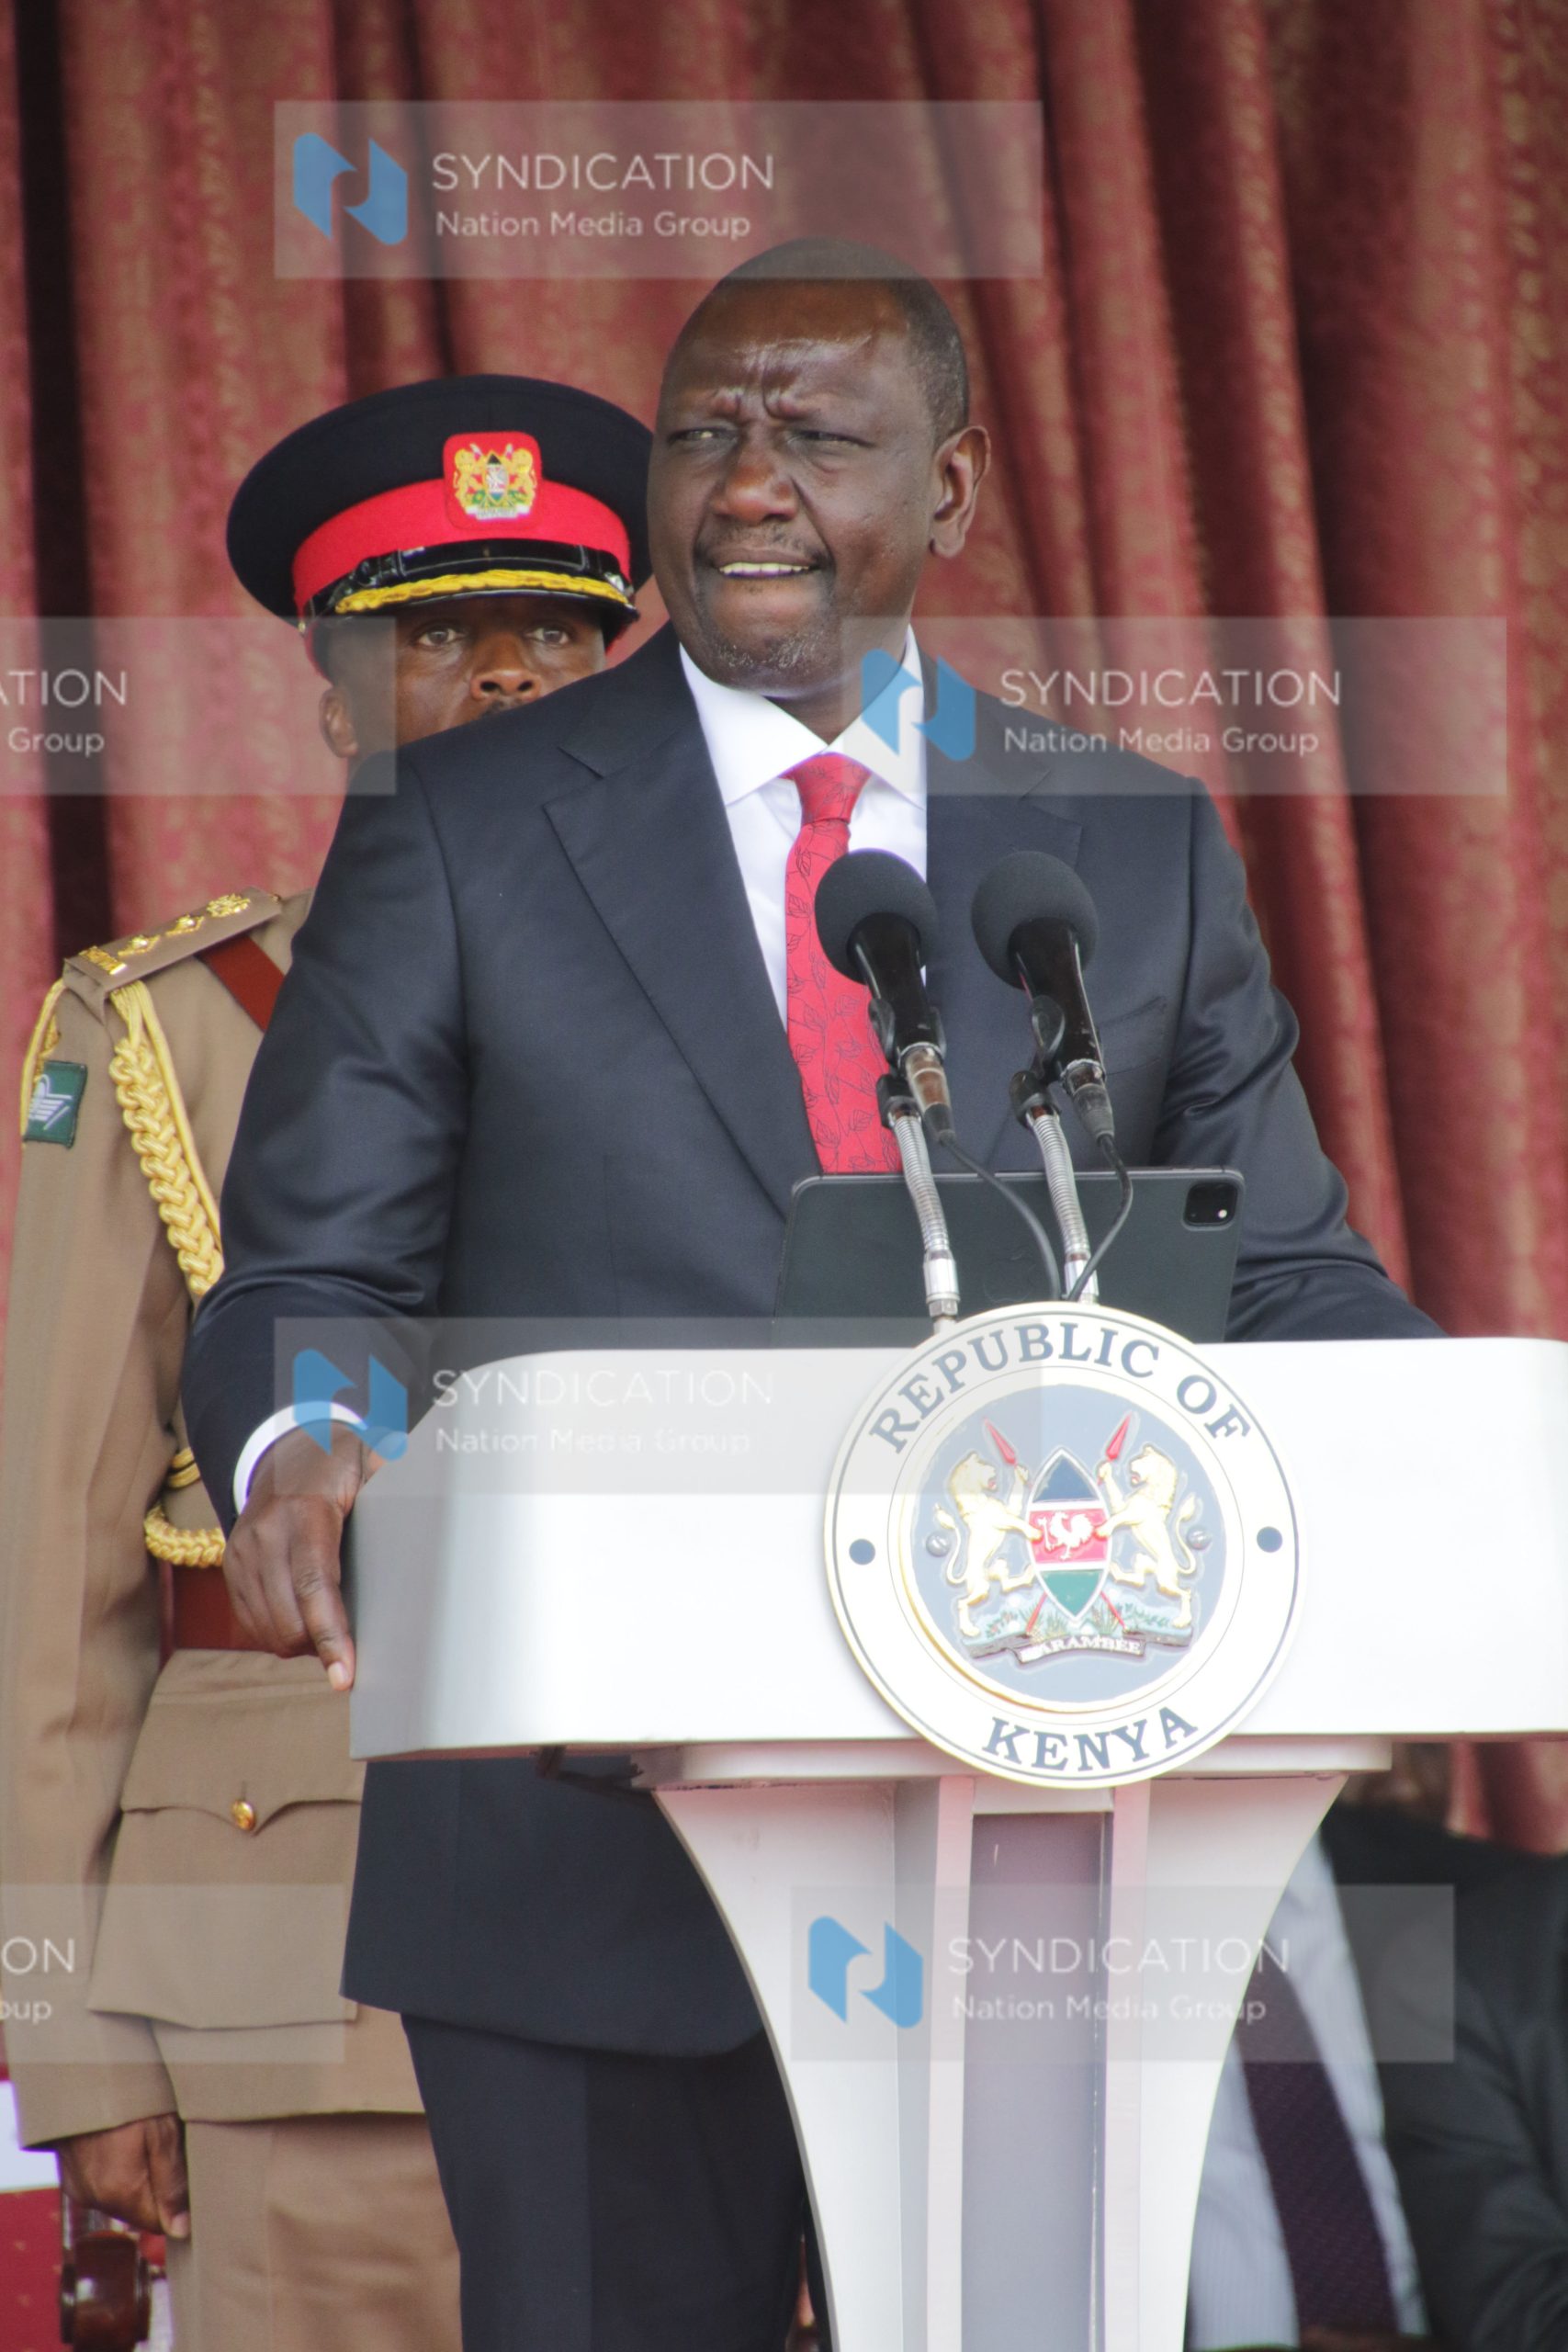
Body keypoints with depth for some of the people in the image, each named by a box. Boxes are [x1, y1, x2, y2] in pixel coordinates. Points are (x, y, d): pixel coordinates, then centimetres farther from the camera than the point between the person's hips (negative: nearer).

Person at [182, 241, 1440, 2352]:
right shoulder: (458, 833, 4)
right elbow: (315, 1272, 2)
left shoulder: (1139, 850, 11)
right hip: (592, 1852, -2)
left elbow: (1281, 1271, 12)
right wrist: (295, 1450, -21)